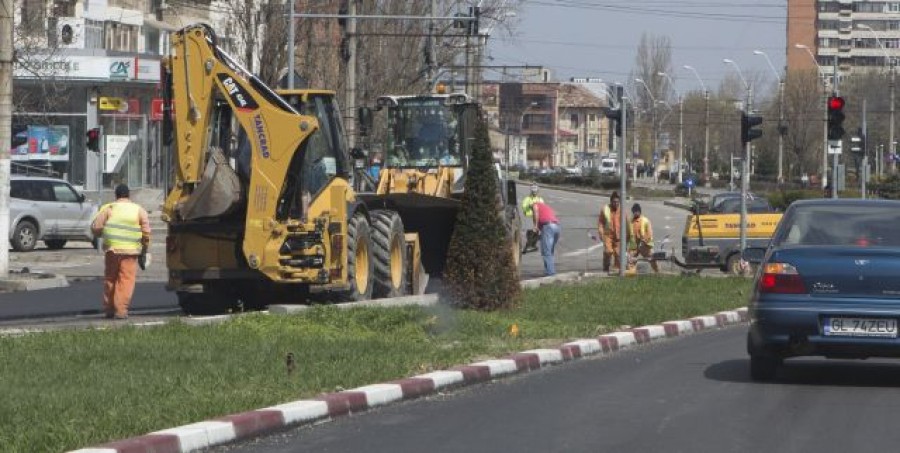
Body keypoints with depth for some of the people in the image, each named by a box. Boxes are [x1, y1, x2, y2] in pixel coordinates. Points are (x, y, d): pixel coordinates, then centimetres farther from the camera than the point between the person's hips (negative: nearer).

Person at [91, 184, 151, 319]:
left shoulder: (108, 208, 6)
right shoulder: (139, 210, 8)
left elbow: (95, 227, -1)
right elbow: (146, 233, 5)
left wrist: (101, 235, 20)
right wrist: (143, 252, 14)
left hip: (111, 249, 1)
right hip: (130, 251, -1)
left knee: (110, 279, 14)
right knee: (126, 280, -1)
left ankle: (108, 309, 19)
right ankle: (121, 310, -9)